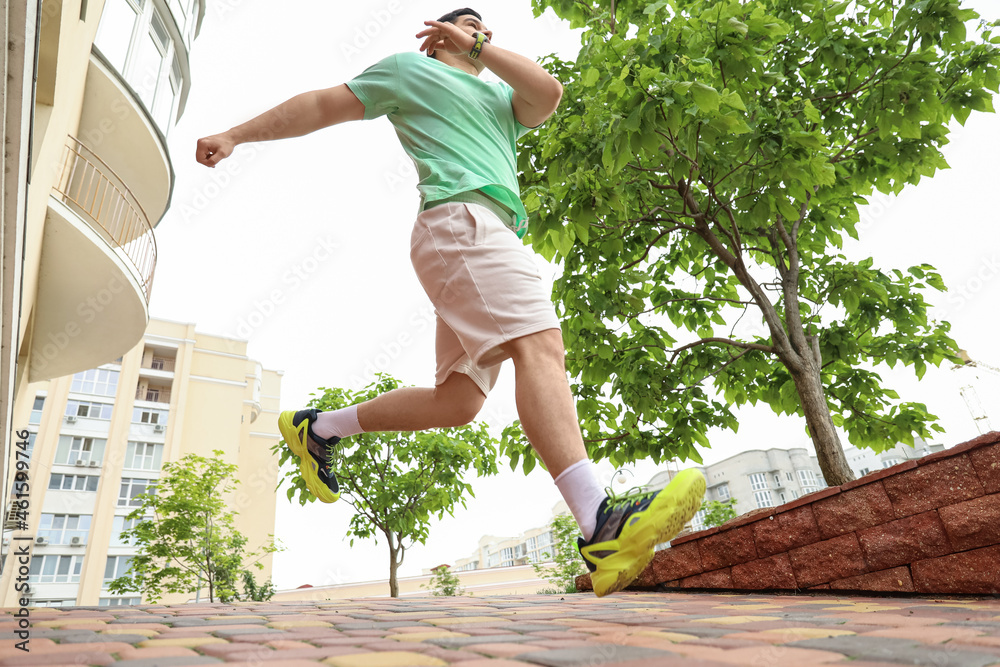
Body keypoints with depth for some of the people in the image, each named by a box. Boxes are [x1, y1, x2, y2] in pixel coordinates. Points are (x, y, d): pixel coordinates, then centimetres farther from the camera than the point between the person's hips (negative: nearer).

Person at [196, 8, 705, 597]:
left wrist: (478, 48, 18)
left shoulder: (502, 98, 36)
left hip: (494, 237, 8)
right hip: (460, 216, -7)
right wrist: (236, 136, 20)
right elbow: (322, 106, 22)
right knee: (540, 344, -28)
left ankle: (319, 428, 16)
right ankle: (602, 527, -39)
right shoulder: (409, 69, 21)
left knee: (458, 400, 0)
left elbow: (548, 93, 15)